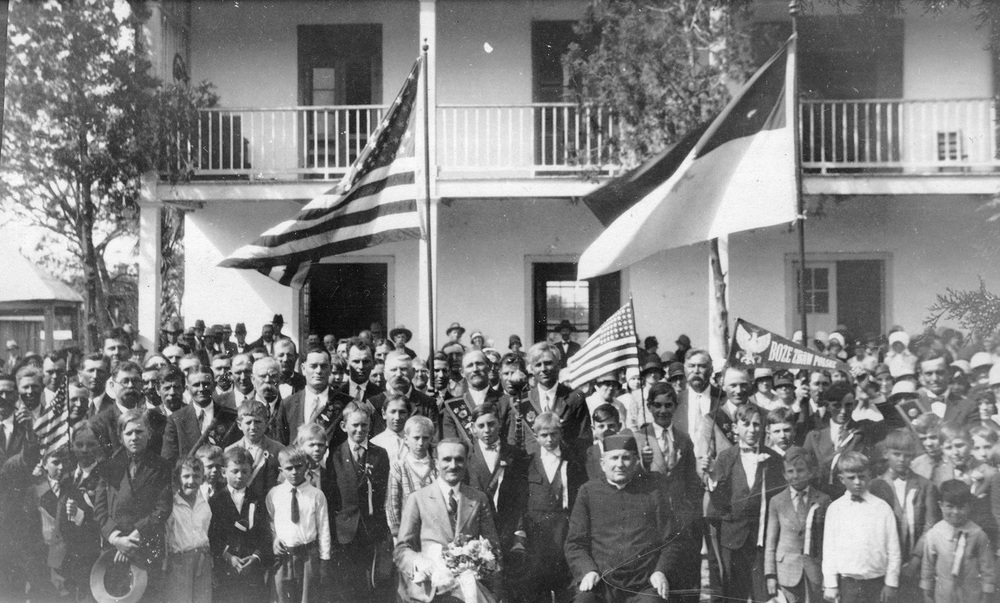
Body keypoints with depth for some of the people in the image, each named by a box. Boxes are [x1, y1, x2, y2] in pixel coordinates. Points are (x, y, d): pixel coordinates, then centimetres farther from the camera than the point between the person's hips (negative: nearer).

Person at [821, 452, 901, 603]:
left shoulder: (882, 508, 1)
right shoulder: (835, 509, 1)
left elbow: (893, 547, 2)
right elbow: (829, 548, 2)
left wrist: (891, 583, 0)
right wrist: (830, 584, -1)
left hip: (876, 582, 0)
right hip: (848, 583, 0)